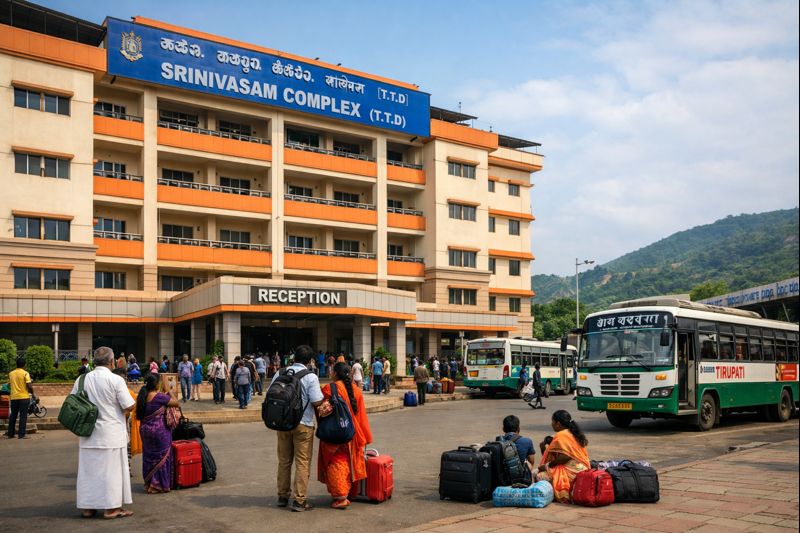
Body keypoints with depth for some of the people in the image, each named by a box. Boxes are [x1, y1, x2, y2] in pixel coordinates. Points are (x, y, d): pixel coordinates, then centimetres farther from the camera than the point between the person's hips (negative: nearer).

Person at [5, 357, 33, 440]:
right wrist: (32, 393, 4)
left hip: (13, 397, 5)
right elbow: (29, 386, -14)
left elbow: (9, 386, 14)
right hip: (24, 397, -5)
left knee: (12, 416, 13)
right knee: (23, 416, -2)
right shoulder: (25, 373, -9)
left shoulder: (11, 373, 7)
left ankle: (10, 434, 17)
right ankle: (21, 434, -5)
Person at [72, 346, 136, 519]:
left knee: (88, 469, 12)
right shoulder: (116, 380, -12)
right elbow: (129, 406, -13)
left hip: (88, 434, 4)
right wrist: (124, 411, 9)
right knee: (111, 469, 4)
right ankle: (111, 508, 9)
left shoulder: (82, 380, 2)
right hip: (111, 434, -4)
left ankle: (87, 507, 19)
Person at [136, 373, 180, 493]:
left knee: (149, 456, 16)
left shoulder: (142, 397, 2)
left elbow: (139, 416, 14)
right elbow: (176, 403, -11)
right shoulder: (159, 396, -18)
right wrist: (170, 395, 7)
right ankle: (160, 484, 9)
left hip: (144, 430, 7)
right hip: (159, 430, -7)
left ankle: (148, 483, 25)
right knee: (161, 457, 5)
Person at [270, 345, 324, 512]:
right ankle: (299, 501, 4)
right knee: (302, 462, 3)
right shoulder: (310, 377, -13)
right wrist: (323, 397, 4)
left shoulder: (280, 373, 1)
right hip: (303, 424, -4)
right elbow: (316, 401, -16)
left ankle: (282, 496, 25)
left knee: (284, 461, 16)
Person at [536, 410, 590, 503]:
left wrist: (547, 465, -13)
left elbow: (565, 457, -20)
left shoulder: (561, 435, -11)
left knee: (539, 476, -16)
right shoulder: (574, 433, 17)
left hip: (571, 472, -10)